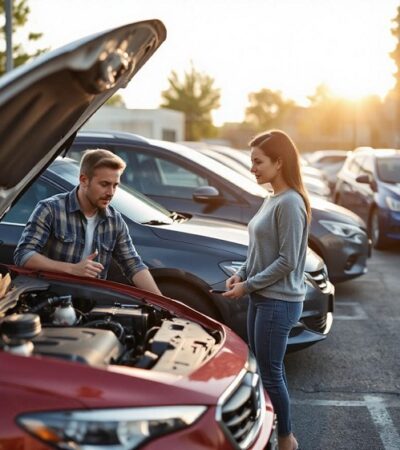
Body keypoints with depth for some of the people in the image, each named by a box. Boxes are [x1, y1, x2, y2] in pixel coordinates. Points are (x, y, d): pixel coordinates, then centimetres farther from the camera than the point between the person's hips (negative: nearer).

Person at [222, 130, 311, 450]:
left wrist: (248, 286, -15)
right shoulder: (272, 200, 10)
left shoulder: (290, 204, -19)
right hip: (262, 297, 9)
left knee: (271, 373, 2)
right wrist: (241, 274, 4)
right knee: (261, 367, 17)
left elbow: (287, 261, -20)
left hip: (278, 302, -9)